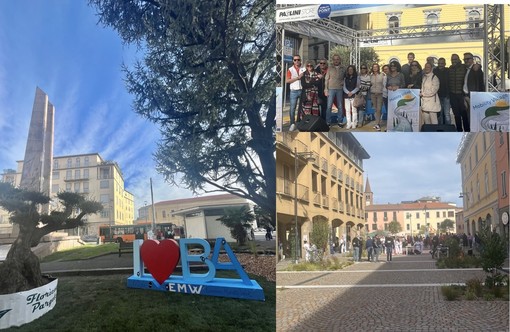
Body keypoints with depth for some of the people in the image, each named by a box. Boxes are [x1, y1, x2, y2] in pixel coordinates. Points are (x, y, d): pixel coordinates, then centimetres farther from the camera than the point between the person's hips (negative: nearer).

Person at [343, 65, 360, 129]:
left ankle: (354, 124, 1)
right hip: (346, 96, 2)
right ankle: (349, 124, 4)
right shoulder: (345, 78, 12)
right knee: (347, 110, 0)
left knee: (354, 110, -4)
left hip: (354, 96, -2)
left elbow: (357, 87, 1)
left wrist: (352, 92, -12)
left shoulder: (356, 77, 5)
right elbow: (344, 87, 7)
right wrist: (348, 92, -10)